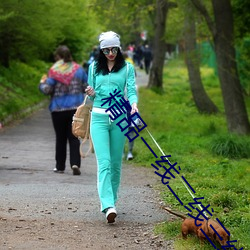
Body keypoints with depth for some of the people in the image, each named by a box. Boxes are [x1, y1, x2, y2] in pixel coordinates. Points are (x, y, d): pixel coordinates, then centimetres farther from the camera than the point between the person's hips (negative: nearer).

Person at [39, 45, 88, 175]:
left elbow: (47, 90, -12)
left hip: (58, 109, -2)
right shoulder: (78, 69, 2)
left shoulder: (54, 71, -9)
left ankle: (60, 166, 16)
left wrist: (42, 83, 9)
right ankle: (75, 163, -14)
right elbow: (87, 87, 6)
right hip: (76, 108, 2)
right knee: (74, 137, 3)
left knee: (60, 138, 10)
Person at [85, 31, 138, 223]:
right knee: (104, 162, -13)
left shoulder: (127, 68, 6)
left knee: (116, 163, 6)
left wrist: (134, 104, -25)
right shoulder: (94, 68, 11)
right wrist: (91, 94, -6)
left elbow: (131, 90, -4)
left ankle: (111, 199, 22)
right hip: (99, 117, 0)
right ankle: (108, 206, -23)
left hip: (119, 118, 0)